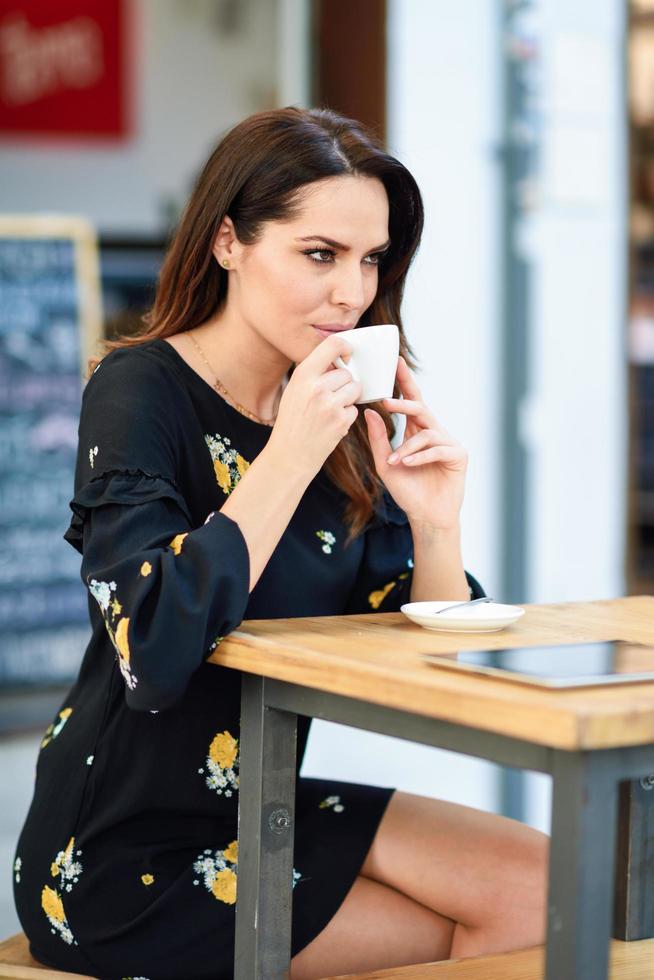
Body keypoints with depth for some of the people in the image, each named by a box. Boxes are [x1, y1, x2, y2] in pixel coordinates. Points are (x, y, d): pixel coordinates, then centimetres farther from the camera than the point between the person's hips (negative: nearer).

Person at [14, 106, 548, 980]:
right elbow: (154, 653, -32)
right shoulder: (138, 392, -16)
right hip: (123, 862, -6)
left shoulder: (346, 415, 3)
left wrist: (435, 525, -16)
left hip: (258, 807, 7)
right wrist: (288, 455, -30)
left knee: (536, 883, -7)